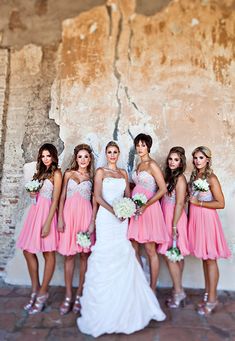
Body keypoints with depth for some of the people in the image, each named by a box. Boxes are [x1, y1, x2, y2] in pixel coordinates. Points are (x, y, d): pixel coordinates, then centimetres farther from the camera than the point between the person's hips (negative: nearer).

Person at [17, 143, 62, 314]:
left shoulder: (56, 173, -6)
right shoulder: (40, 172, 16)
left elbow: (55, 200, -12)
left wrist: (48, 223, -17)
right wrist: (32, 194, 0)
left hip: (47, 212, -8)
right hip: (35, 211, 8)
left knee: (48, 253, 3)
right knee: (28, 251, 9)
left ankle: (43, 293, 15)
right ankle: (35, 289, 24)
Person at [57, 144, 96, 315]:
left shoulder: (92, 176, 8)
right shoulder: (69, 174, 11)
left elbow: (94, 200, 5)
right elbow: (62, 197, 8)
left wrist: (93, 222, -4)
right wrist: (60, 218, -2)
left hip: (86, 215, 0)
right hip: (69, 214, 1)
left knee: (84, 254, 3)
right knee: (69, 255, 2)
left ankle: (80, 294, 16)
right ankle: (68, 296, 13)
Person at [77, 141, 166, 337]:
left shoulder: (124, 173, 14)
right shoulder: (101, 172, 1)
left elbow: (128, 196, 12)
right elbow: (97, 196, -9)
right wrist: (113, 210, -20)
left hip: (121, 218, 4)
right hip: (106, 216, -4)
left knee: (123, 257, 8)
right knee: (106, 256, 0)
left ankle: (124, 304, 25)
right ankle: (103, 306, 16)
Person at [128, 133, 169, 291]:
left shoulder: (152, 165, -8)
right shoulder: (139, 165, 15)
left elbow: (163, 189, -15)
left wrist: (145, 206, -18)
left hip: (148, 209, -8)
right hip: (136, 210, 8)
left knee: (150, 251, 2)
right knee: (134, 249, 11)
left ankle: (152, 289, 16)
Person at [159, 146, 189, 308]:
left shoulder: (180, 178, -12)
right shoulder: (169, 176, 12)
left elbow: (180, 203, -16)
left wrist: (174, 226, -18)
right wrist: (170, 225, 9)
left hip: (175, 221, -8)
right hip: (168, 220, 8)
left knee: (170, 255, -2)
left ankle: (178, 292, 11)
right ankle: (178, 291, 23)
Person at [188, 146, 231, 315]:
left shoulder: (211, 178, -10)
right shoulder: (194, 176, 10)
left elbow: (220, 203, -15)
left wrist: (198, 203, -13)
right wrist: (191, 201, 6)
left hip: (207, 219, -6)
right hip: (195, 219, 6)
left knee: (210, 259, 2)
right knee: (204, 258, 13)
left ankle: (212, 299, 13)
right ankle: (208, 294, 26)